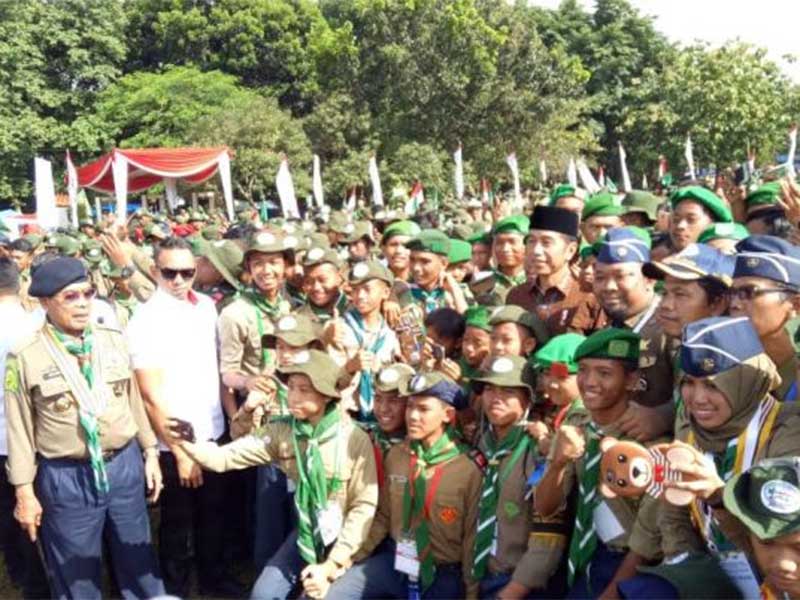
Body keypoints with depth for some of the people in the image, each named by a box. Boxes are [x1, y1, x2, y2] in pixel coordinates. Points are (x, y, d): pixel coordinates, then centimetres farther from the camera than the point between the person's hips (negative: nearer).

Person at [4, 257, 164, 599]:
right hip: (67, 478, -3)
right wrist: (25, 491, -5)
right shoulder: (25, 358, -11)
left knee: (138, 559, 20)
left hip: (125, 465, 4)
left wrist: (150, 452, 10)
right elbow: (19, 429, -7)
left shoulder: (114, 340, 1)